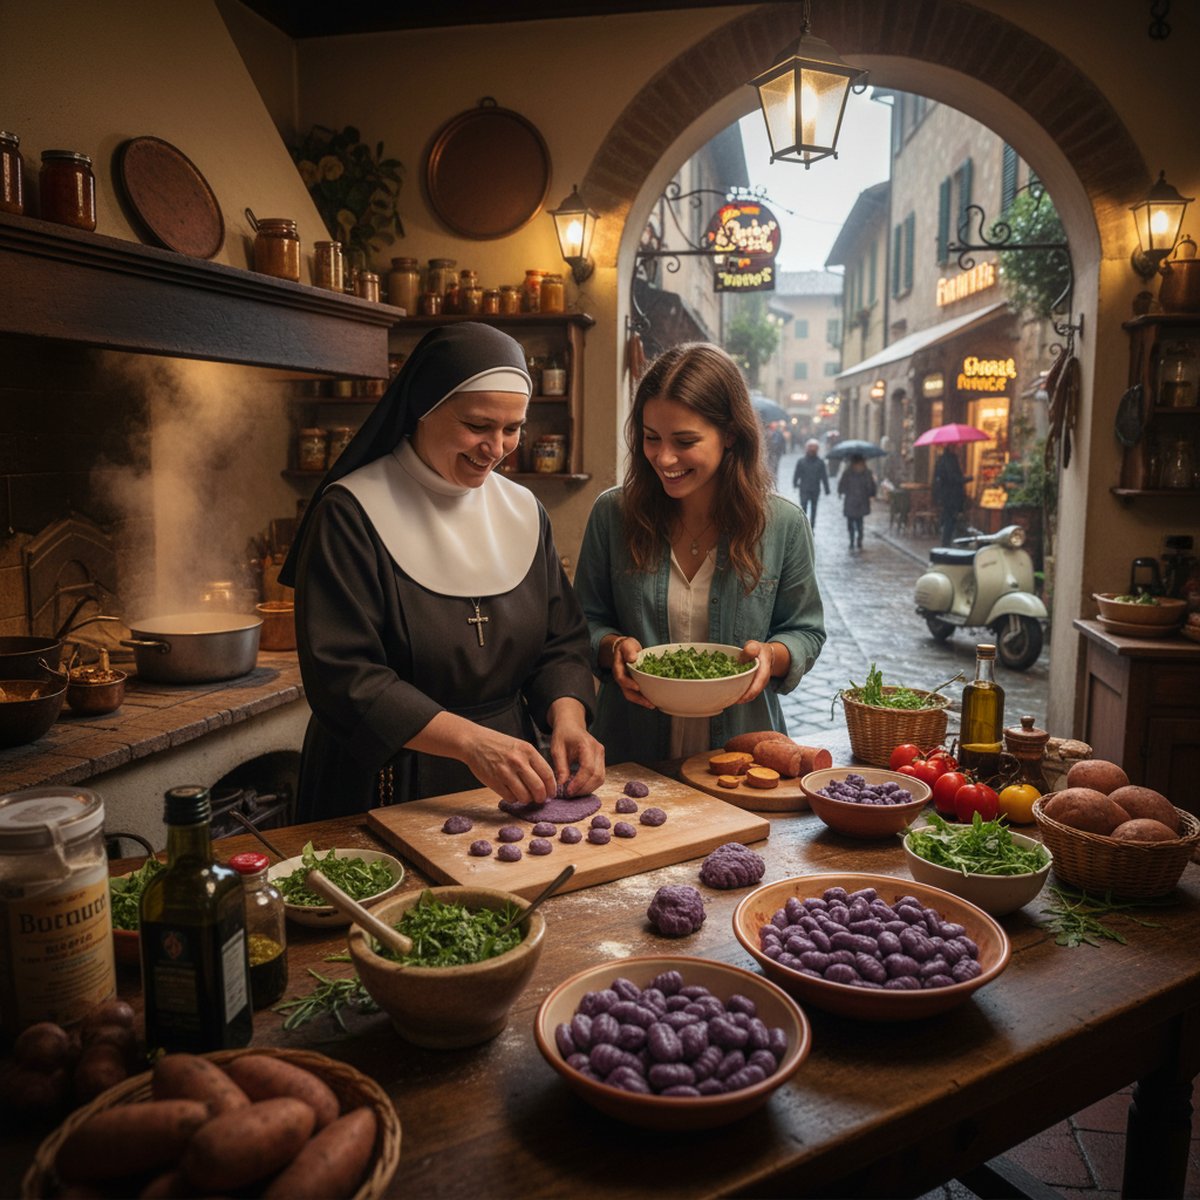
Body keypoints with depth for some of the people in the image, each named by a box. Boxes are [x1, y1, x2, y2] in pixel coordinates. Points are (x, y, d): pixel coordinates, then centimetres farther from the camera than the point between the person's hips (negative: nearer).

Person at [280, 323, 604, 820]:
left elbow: (560, 643, 8)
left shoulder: (523, 512, 7)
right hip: (385, 788, -3)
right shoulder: (349, 513, -10)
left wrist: (567, 718, -12)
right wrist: (469, 741, -25)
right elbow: (341, 676, -17)